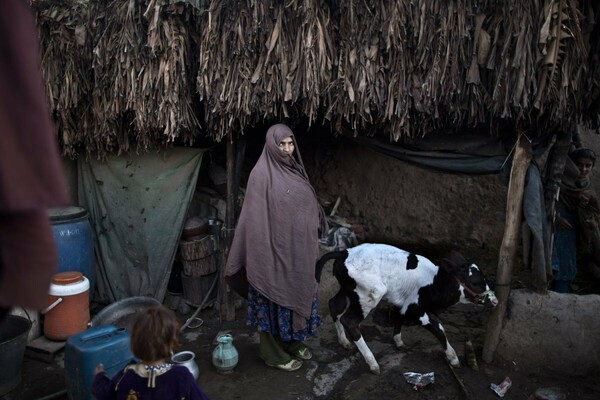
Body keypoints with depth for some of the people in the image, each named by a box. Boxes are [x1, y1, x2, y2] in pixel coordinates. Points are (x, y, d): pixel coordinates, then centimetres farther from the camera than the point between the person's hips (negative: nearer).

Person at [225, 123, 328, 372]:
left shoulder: (295, 170, 8)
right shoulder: (261, 174, -16)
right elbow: (255, 217, -17)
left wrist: (311, 243, 15)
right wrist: (259, 254, -18)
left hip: (299, 251, 8)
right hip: (274, 251, -8)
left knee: (298, 295, 19)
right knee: (275, 299, 6)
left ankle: (294, 343, 37)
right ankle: (274, 353, 22)